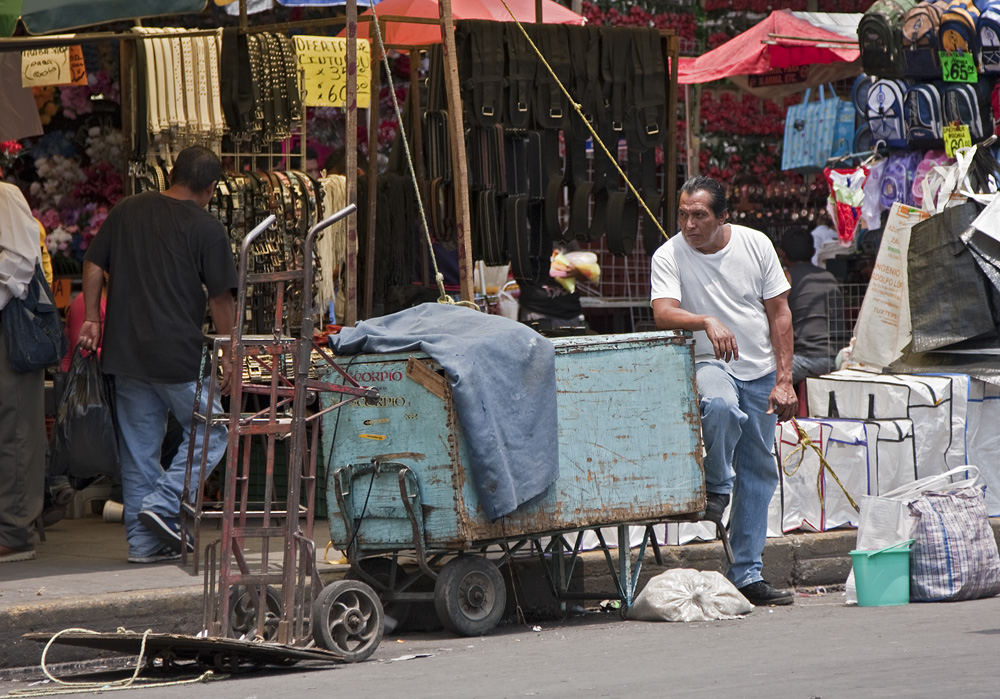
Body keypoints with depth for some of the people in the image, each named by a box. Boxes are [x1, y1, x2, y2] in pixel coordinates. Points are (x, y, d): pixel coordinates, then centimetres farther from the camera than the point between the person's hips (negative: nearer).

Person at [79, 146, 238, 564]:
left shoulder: (126, 211, 8)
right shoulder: (206, 229, -7)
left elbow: (93, 266, 9)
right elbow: (221, 299, -7)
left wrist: (92, 318, 15)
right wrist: (228, 356, 0)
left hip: (125, 352, 5)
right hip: (179, 354, -5)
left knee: (138, 447, 10)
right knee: (208, 434, 10)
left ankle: (143, 541, 12)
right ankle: (163, 505, -6)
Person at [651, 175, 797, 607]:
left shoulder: (755, 245, -2)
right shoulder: (669, 257, -9)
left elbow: (779, 313, 2)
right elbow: (663, 313, -23)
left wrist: (783, 381, -4)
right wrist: (706, 322, -42)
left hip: (760, 371, 4)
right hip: (708, 364, -3)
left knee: (759, 473, 5)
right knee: (720, 405, -39)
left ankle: (747, 574, 11)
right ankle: (717, 487, -13)